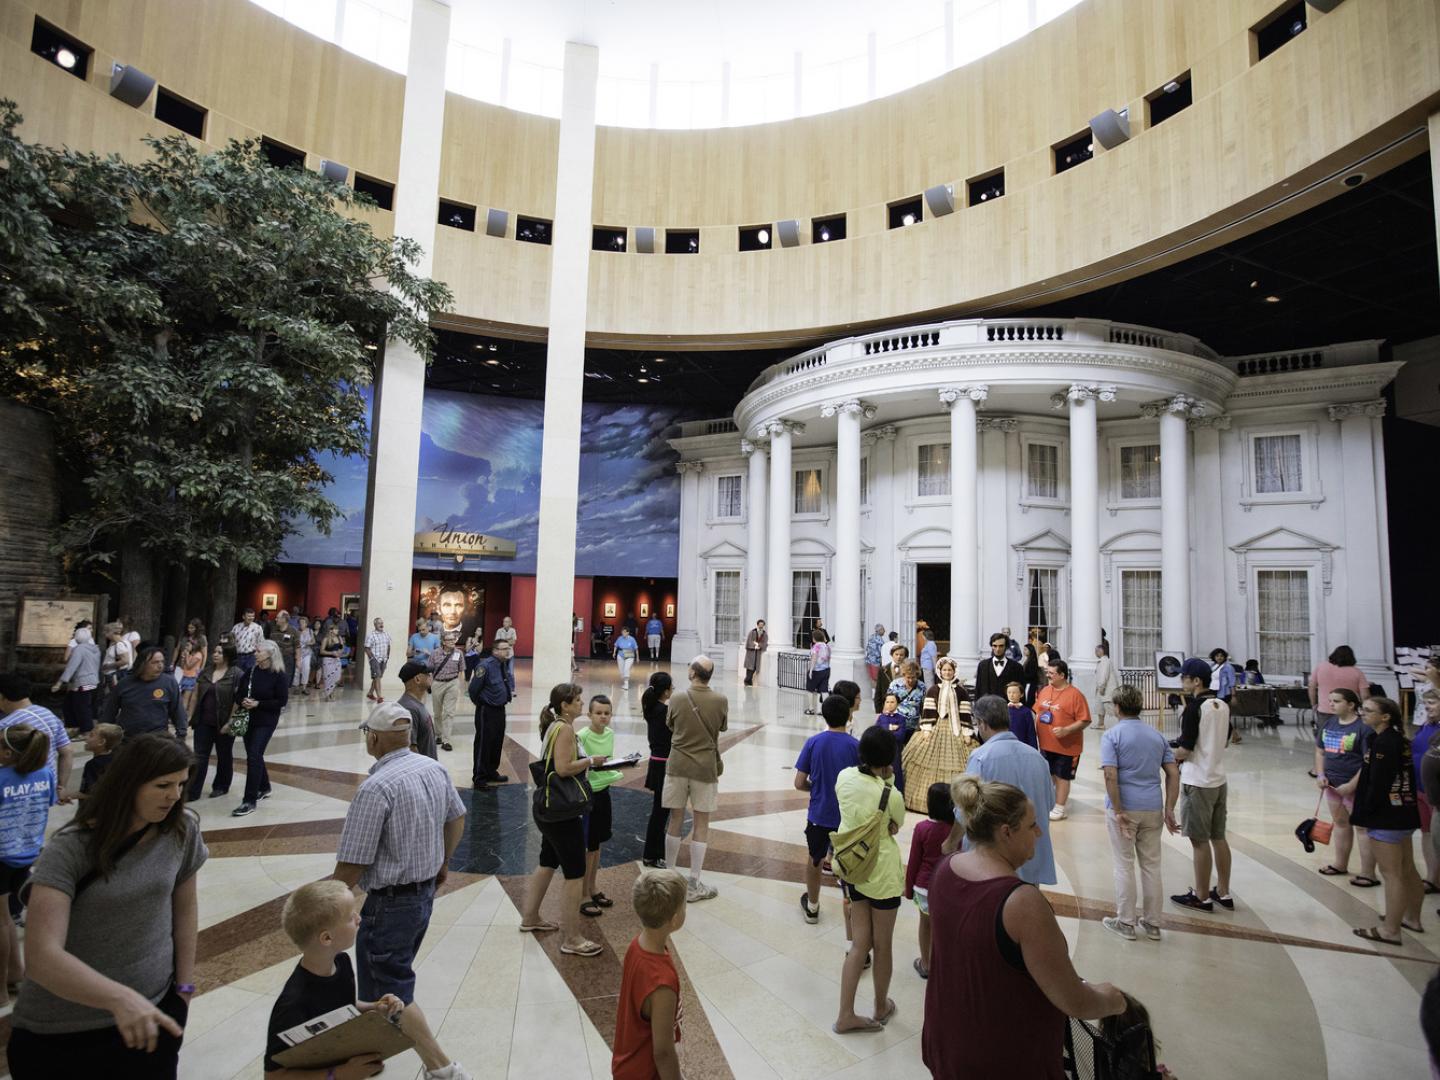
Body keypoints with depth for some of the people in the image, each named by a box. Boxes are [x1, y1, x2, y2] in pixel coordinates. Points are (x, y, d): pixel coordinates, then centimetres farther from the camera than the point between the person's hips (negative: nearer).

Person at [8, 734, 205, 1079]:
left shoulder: (182, 831, -7)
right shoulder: (69, 850, -18)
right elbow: (41, 957, -26)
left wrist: (185, 986, 5)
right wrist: (120, 998, -38)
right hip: (59, 1032, -2)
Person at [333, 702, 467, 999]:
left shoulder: (375, 789, -25)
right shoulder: (435, 769, -2)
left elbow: (352, 864, -22)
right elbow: (457, 819, 11)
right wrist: (443, 862, 25)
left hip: (390, 905, -8)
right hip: (427, 894, 8)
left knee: (386, 995, 9)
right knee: (400, 973, 26)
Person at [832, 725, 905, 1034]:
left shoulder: (844, 777, -10)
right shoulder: (891, 795, -24)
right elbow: (897, 825, -4)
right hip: (880, 872, -5)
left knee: (860, 943, 17)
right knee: (882, 945, 18)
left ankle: (846, 1015, 22)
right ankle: (881, 1008, 39)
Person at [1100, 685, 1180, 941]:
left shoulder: (1112, 735, -9)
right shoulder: (1157, 736, 8)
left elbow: (1110, 776, -18)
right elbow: (1173, 773, 4)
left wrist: (1118, 812, -14)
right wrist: (1169, 809, 4)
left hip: (1124, 807, -5)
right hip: (1153, 808, 5)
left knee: (1124, 865, 5)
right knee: (1152, 865, 13)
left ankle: (1126, 922, 13)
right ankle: (1152, 923, 21)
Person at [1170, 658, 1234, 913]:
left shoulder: (1194, 707, -19)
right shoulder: (1223, 706, 5)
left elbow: (1185, 750, -19)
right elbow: (1225, 741, 16)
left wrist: (1172, 754, 0)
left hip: (1198, 782, -8)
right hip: (1219, 779, 8)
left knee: (1199, 841, 3)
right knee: (1218, 837, 16)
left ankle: (1202, 897, 14)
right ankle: (1223, 893, 25)